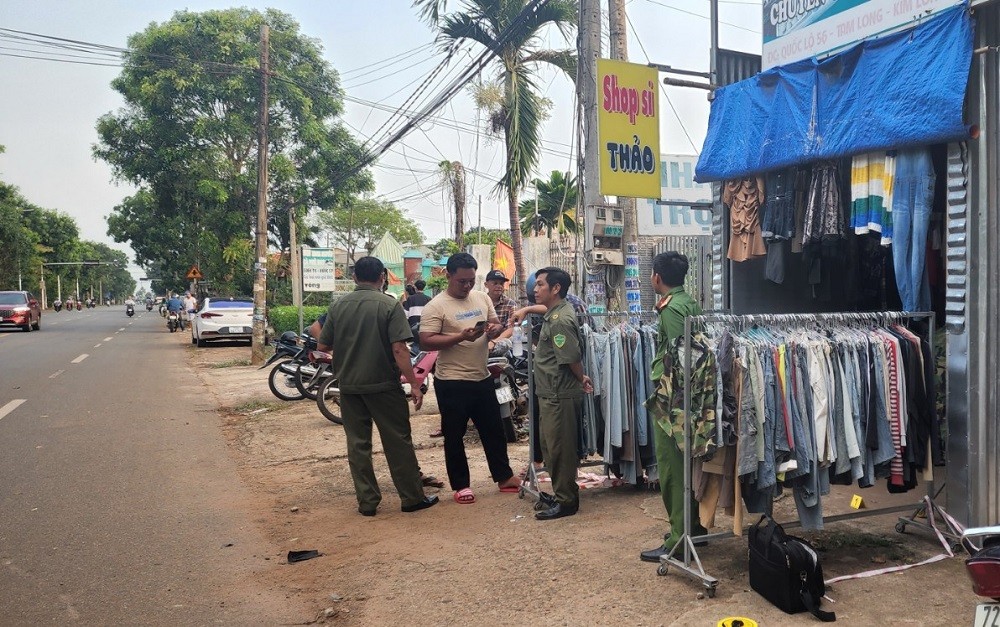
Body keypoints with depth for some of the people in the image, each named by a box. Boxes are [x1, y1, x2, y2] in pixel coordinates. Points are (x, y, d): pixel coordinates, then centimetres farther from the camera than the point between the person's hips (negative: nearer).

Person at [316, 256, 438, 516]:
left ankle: (367, 502, 15)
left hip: (349, 385, 4)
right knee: (398, 442, 6)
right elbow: (399, 349, -17)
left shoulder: (338, 306, 2)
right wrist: (414, 384, -12)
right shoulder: (390, 305, -10)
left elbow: (323, 346, 6)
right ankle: (412, 497, 14)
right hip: (383, 386, -3)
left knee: (358, 444, 10)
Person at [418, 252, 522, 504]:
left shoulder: (482, 298, 6)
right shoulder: (436, 306, -13)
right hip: (452, 382, -6)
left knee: (494, 430, 16)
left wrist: (494, 329, -10)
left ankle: (504, 477, 31)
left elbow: (496, 324, 15)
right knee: (454, 436, 6)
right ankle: (461, 485, 20)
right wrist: (461, 337, -28)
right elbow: (426, 342, -19)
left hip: (482, 378, 6)